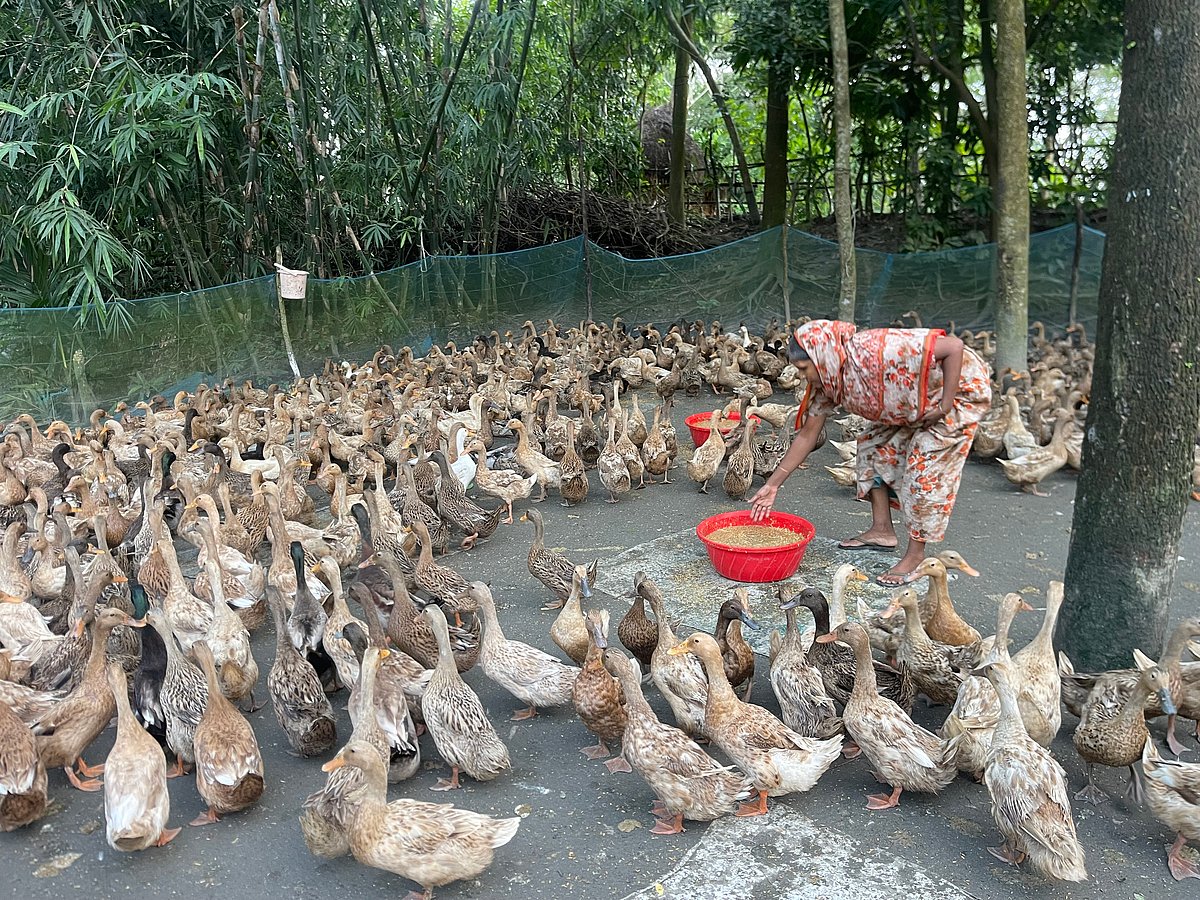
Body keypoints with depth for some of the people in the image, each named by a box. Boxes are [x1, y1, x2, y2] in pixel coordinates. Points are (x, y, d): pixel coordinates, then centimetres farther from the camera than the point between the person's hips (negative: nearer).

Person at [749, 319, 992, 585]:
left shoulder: (877, 350, -38)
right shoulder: (826, 381, -12)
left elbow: (954, 347, -34)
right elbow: (807, 435, -4)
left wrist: (945, 405, -30)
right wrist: (773, 484, -4)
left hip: (960, 389, -8)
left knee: (924, 466, -13)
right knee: (873, 444, 5)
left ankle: (916, 555, -1)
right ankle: (882, 530, 13)